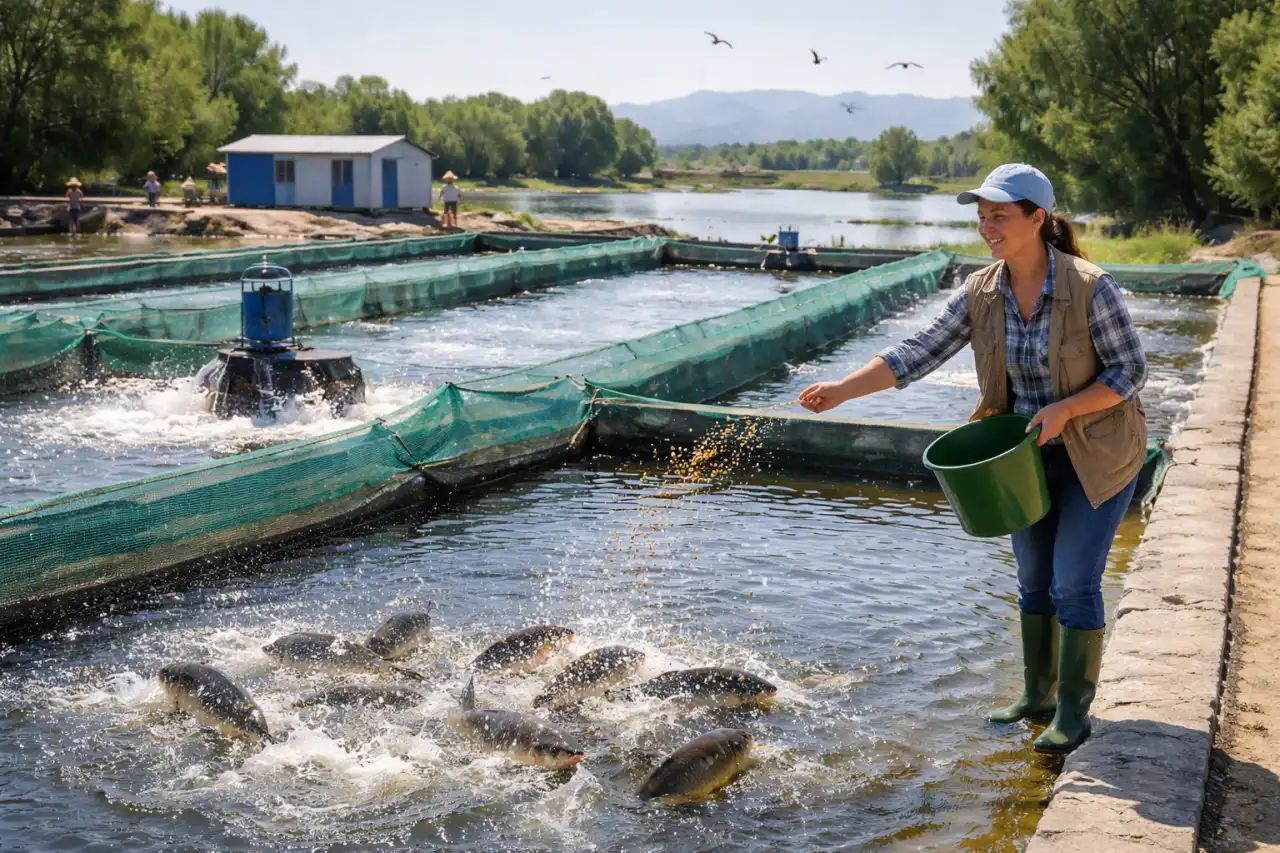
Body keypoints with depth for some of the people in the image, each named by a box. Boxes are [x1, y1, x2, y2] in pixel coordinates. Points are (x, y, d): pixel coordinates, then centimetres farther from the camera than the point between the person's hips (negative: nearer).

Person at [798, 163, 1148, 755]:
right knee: (1033, 580, 13)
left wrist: (1064, 410, -28)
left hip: (1097, 454, -5)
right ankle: (1037, 696, 29)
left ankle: (1073, 712, 11)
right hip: (1032, 455, 5)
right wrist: (842, 389, -20)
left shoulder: (1090, 288, -23)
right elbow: (918, 353, -11)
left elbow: (1130, 370, -16)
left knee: (1073, 583, -5)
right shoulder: (981, 294, -9)